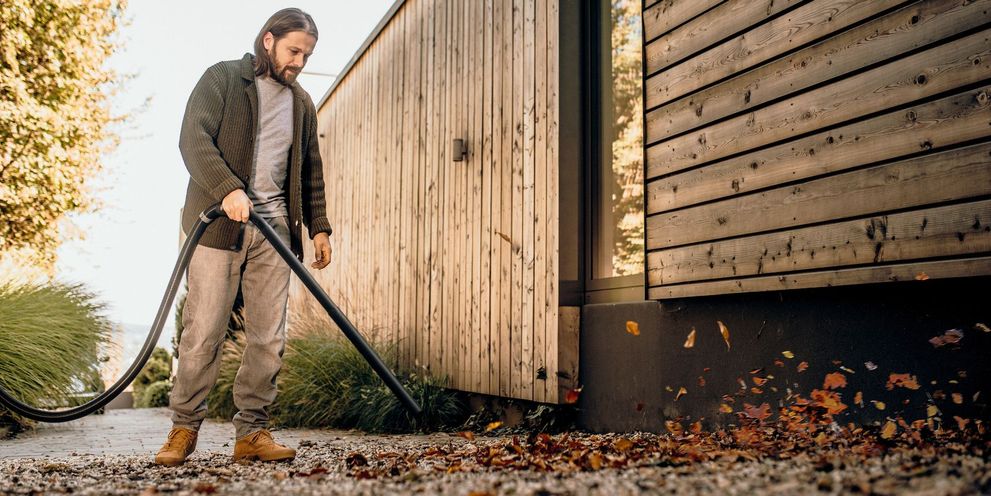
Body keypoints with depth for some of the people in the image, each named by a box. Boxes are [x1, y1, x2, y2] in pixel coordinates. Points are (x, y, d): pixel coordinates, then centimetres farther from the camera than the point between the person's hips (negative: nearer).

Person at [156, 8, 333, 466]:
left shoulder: (302, 104, 19)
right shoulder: (221, 79, 2)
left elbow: (310, 172, 23)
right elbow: (193, 139, -11)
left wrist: (318, 226, 14)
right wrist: (228, 189, -24)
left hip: (274, 230, 5)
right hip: (218, 225, -4)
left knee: (269, 338, 0)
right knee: (203, 332, -4)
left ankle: (252, 433, 8)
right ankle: (184, 428, 9)